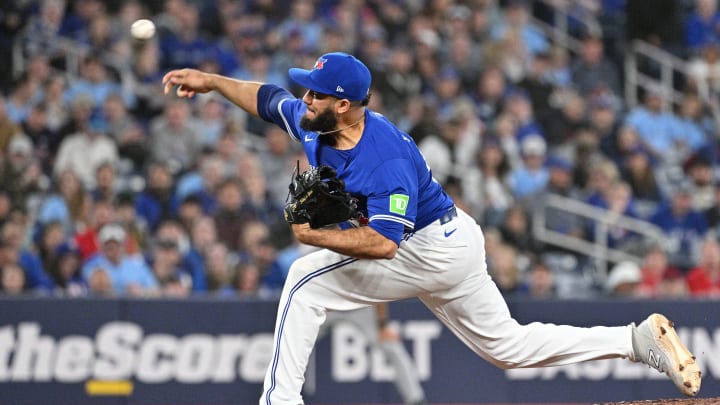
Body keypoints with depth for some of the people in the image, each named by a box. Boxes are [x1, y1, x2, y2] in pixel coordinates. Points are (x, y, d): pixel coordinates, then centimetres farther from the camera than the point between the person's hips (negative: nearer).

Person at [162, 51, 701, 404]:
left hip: (434, 251, -10)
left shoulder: (387, 159, -32)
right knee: (508, 346, 16)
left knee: (306, 280, -16)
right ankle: (639, 339, 15)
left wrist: (314, 236, -35)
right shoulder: (312, 122, -7)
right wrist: (211, 81, 2)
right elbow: (266, 98, 12)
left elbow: (382, 243, -38)